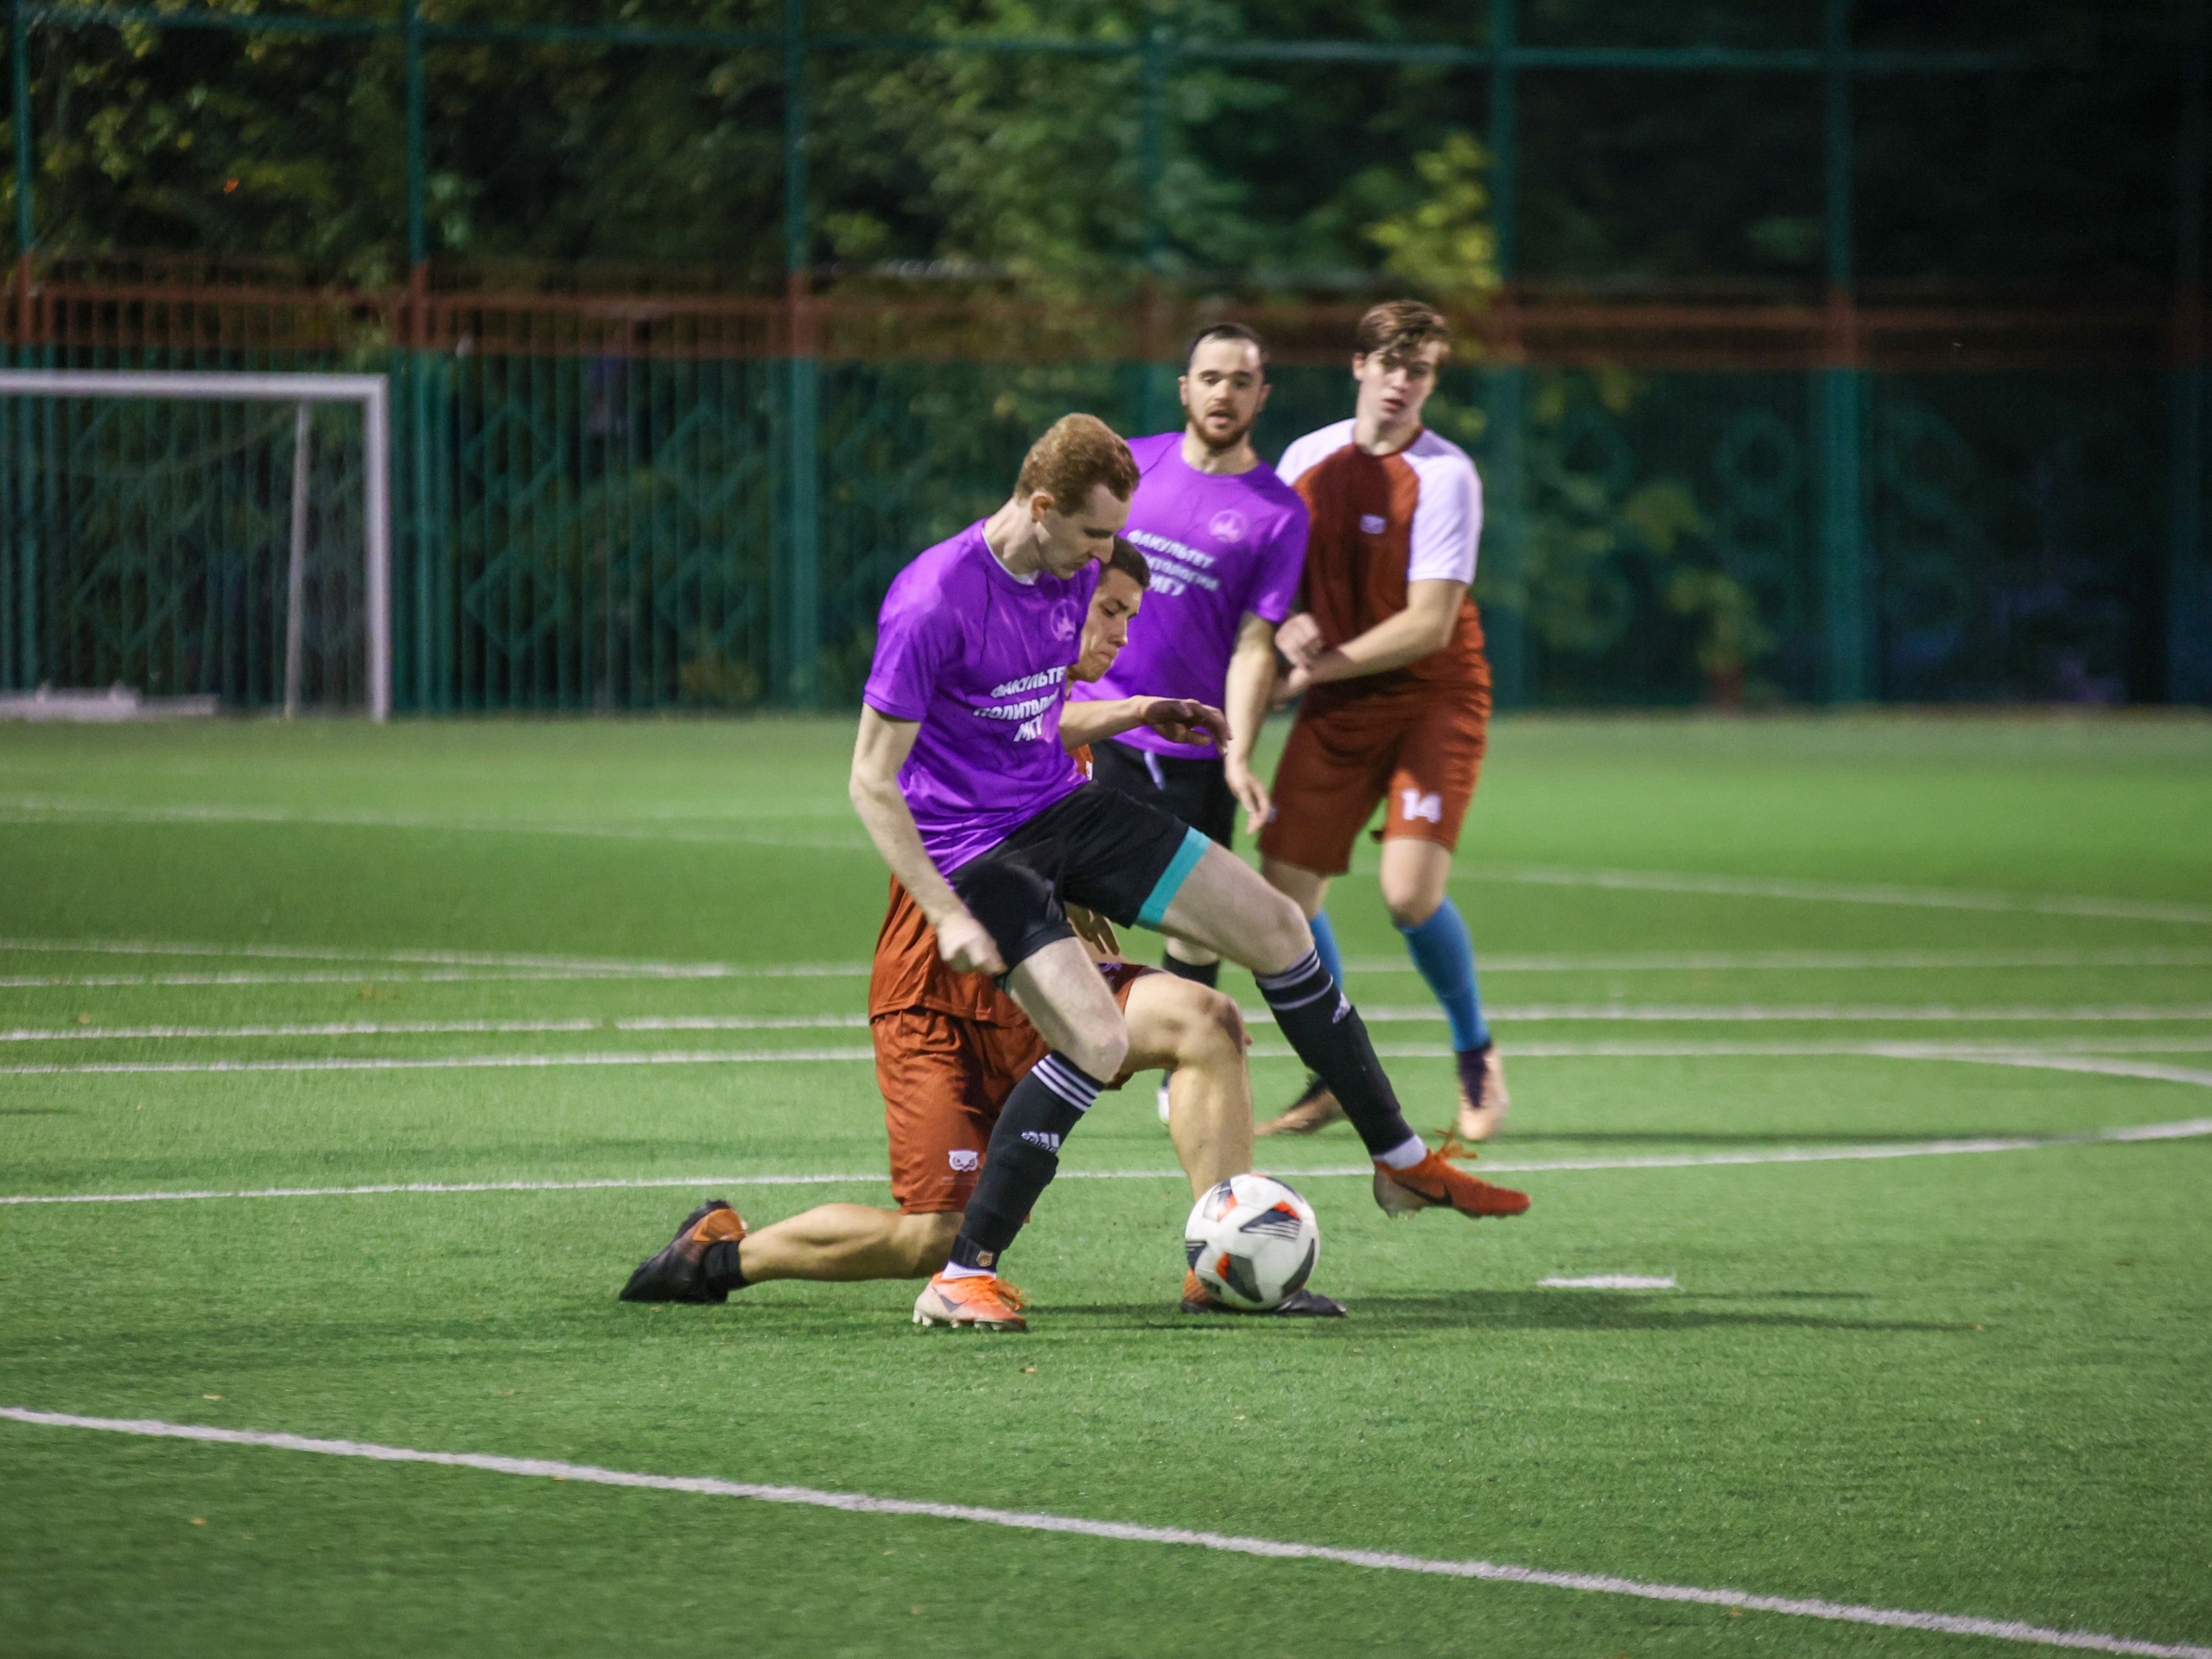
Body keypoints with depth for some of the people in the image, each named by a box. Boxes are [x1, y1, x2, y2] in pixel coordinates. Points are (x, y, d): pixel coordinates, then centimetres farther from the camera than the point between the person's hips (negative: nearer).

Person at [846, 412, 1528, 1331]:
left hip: (1068, 807, 8)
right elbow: (871, 781, -20)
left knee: (1275, 925, 4)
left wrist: (1133, 713, 5)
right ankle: (962, 1278, -14)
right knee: (1097, 1042, -24)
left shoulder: (1072, 574, 1)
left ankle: (1401, 1162, 18)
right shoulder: (932, 602, -24)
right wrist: (947, 916, -23)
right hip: (979, 848, -8)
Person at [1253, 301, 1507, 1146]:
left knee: (1410, 887, -21)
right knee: (1284, 893, -5)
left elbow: (1429, 624, -16)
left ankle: (1475, 1054, 5)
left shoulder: (1445, 476, -12)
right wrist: (1288, 625, -10)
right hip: (1336, 708, 5)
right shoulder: (1307, 458, 4)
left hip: (1432, 701, -5)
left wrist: (1314, 669, -15)